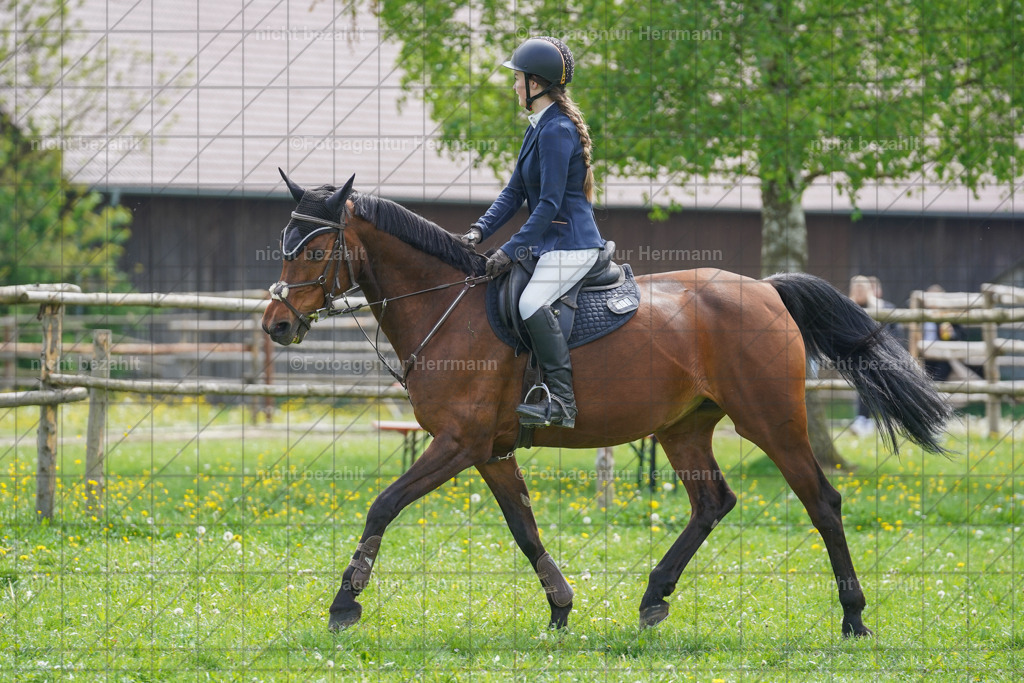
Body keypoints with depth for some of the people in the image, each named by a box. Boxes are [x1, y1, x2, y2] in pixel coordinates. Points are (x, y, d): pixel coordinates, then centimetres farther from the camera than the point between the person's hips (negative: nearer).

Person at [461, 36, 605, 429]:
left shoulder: (557, 131, -17)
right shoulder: (538, 128, 14)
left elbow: (549, 204, -21)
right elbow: (515, 192, 17)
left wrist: (511, 250, -22)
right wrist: (480, 231, 4)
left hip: (572, 244, -11)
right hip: (549, 243, 11)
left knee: (532, 301, -31)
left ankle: (562, 400, -33)